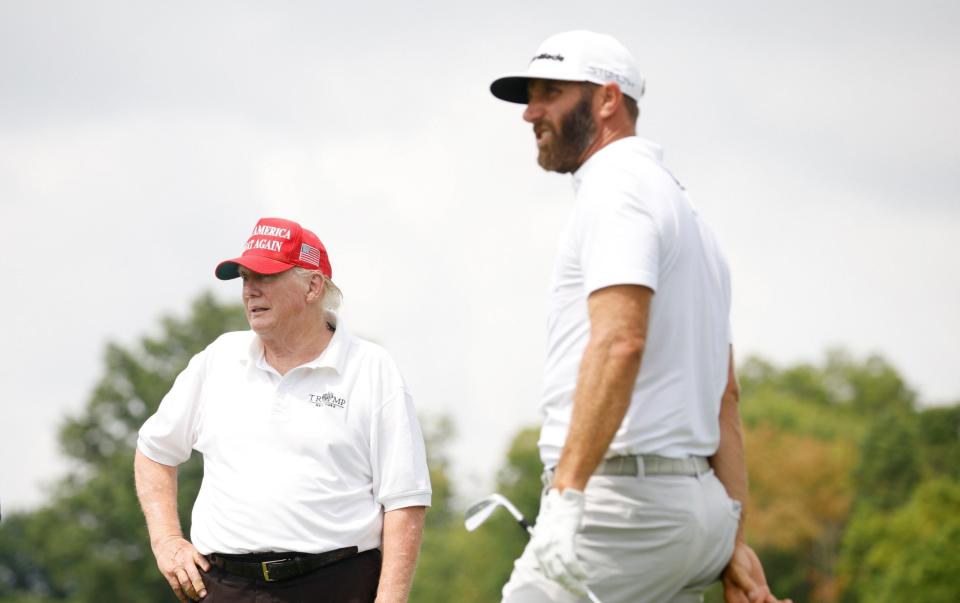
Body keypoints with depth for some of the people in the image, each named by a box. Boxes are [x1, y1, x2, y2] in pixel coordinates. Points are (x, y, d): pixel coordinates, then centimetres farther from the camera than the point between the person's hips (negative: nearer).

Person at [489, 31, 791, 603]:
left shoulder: (617, 185, -6)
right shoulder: (681, 203, 26)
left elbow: (619, 342, -22)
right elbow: (726, 392, 24)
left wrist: (567, 491, -26)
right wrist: (734, 540, 22)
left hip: (622, 495, -10)